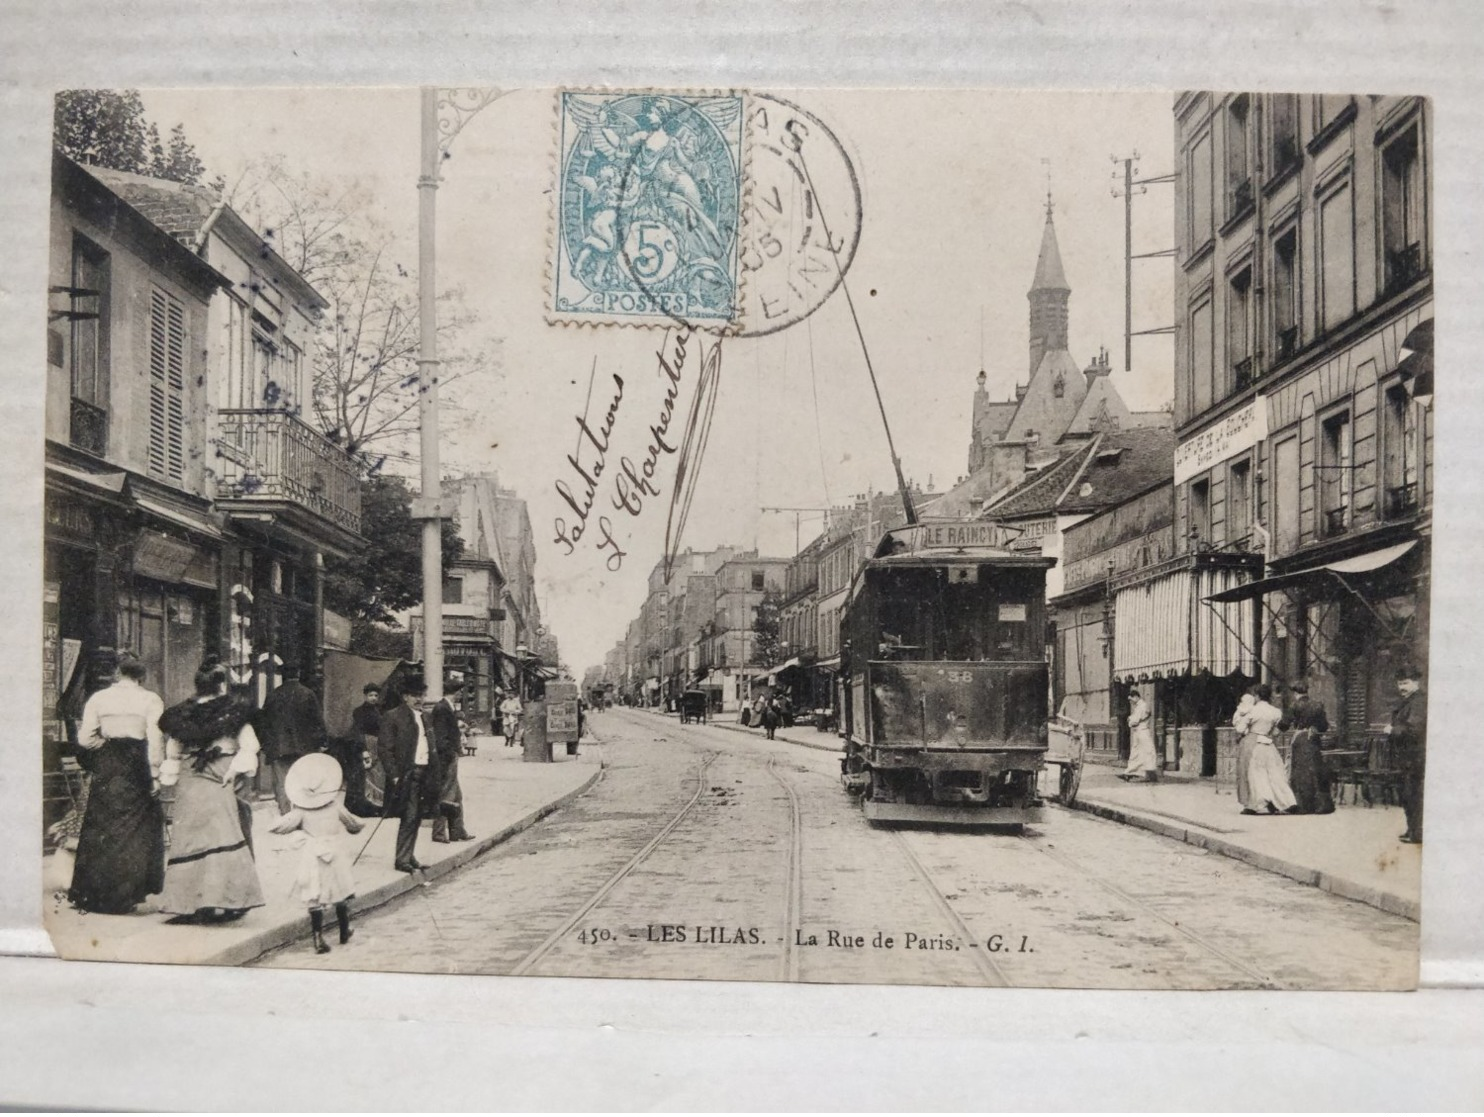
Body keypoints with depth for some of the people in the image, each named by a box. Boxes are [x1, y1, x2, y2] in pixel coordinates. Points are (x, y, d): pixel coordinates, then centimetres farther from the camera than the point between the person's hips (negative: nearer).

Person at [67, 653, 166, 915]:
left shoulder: (98, 698, 5)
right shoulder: (150, 700, -2)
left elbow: (85, 738, 0)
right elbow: (155, 740, -10)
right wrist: (155, 774, -6)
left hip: (106, 767, 3)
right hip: (135, 765, -2)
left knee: (100, 829, 9)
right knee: (133, 829, 5)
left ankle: (91, 893, 12)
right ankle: (122, 896, 5)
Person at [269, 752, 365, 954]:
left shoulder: (301, 811, -4)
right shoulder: (335, 806, -1)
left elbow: (277, 828, -4)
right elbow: (353, 824, 13)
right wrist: (360, 824, 35)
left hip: (312, 860, -1)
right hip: (336, 858, 1)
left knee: (315, 901, 2)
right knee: (341, 897, 17)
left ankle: (319, 940, -3)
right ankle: (345, 933, 30)